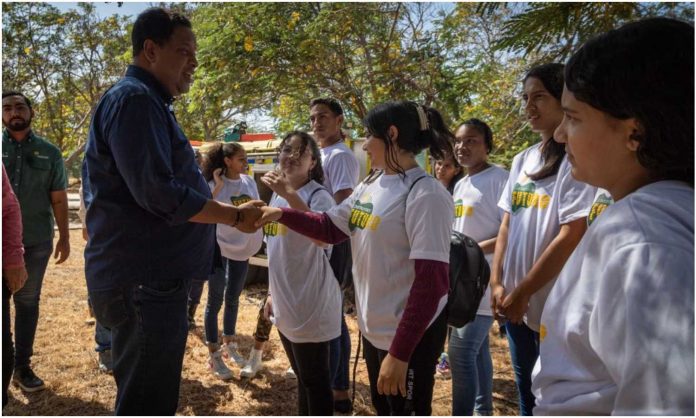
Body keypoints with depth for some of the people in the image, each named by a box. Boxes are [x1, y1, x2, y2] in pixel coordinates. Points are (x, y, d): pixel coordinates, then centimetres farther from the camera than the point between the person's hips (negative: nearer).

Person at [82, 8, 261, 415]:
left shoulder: (149, 103, 18)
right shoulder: (133, 99, -15)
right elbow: (159, 194, -24)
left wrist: (225, 208, 13)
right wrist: (236, 216, -14)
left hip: (153, 278, 11)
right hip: (143, 282, -11)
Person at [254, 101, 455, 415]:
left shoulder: (425, 195, -21)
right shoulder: (369, 186, 5)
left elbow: (431, 281, -25)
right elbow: (329, 227, 14)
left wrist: (400, 353, -25)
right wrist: (281, 214, 0)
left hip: (410, 336, -8)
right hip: (373, 327, 8)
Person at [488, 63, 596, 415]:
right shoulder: (522, 161, 10)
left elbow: (571, 237, -18)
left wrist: (522, 293, -14)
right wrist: (497, 283, 2)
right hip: (516, 303, 7)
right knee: (527, 389, 19)